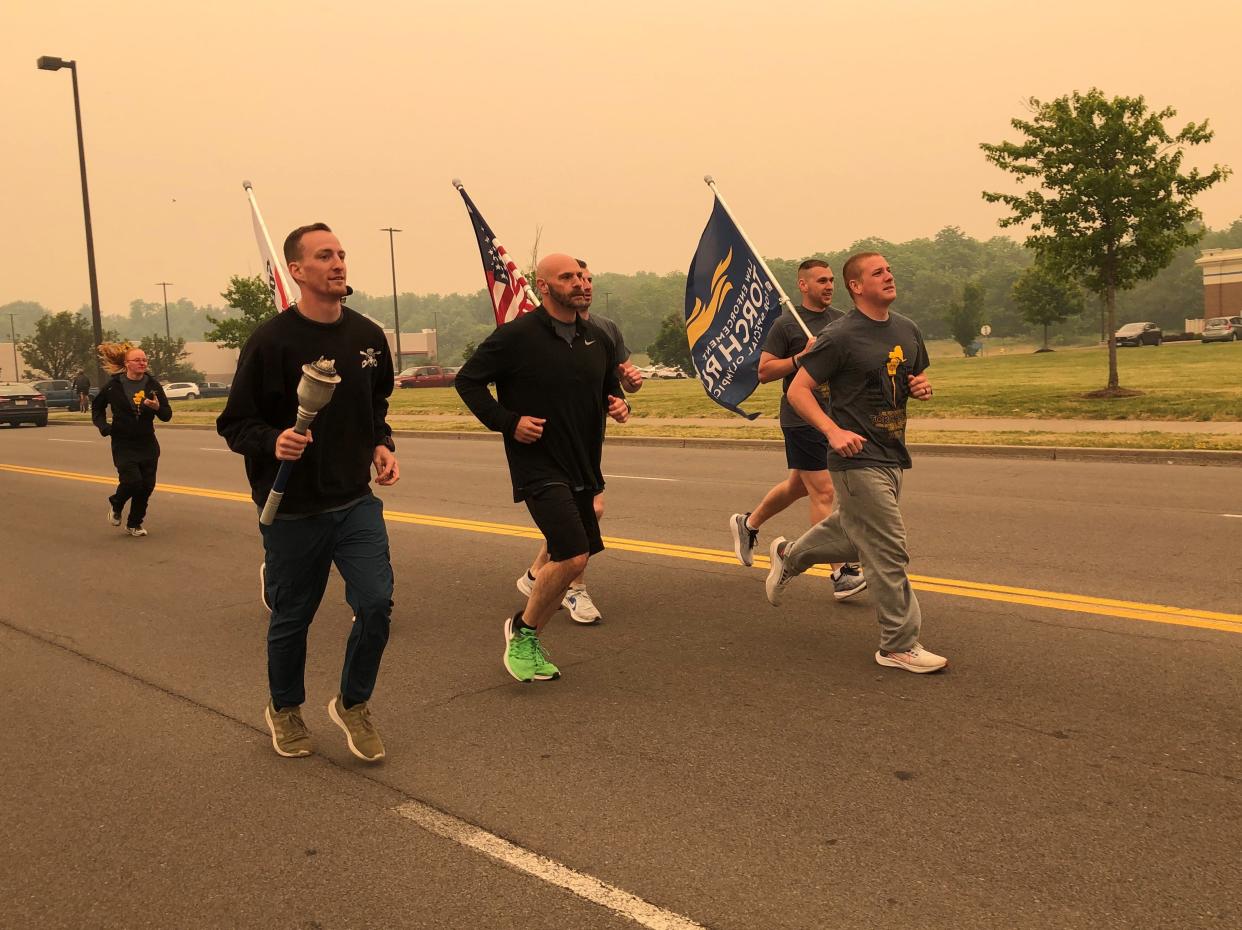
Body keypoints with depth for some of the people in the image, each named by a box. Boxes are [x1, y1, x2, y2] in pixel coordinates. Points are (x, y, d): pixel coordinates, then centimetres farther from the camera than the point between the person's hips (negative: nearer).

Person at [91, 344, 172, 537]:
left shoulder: (152, 385, -1)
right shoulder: (114, 385, -5)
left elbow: (167, 416, 0)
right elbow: (97, 406, 13)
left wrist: (157, 407, -21)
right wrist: (103, 425, -2)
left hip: (148, 444, 3)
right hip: (123, 445, -3)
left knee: (147, 486, 2)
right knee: (132, 481, -15)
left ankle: (134, 524, 22)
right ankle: (116, 504, 19)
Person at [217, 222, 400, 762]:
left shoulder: (367, 337, 3)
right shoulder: (271, 341, -12)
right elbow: (234, 423, -7)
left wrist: (382, 445, 1)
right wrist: (273, 441, -26)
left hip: (357, 502, 3)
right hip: (292, 510, -3)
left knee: (376, 604, -7)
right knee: (291, 618, 11)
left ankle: (353, 705, 18)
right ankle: (284, 709, 38)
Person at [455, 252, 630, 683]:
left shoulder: (597, 339, 8)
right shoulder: (516, 336, -10)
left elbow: (609, 386, 24)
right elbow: (467, 380, -5)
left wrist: (618, 404, 1)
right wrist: (508, 422, -15)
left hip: (582, 466, 7)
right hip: (538, 465, -7)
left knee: (573, 561, 10)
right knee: (573, 554, -18)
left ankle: (525, 642, 30)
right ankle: (523, 630, 7)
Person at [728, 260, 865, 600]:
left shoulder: (841, 320, 12)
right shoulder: (786, 324, -6)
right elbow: (764, 371, -8)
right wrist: (801, 357, -19)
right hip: (801, 417, -7)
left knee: (798, 485, 19)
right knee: (823, 492, -8)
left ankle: (748, 524, 40)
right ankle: (841, 573, -5)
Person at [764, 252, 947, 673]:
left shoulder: (907, 330, 10)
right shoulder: (841, 337, -13)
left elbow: (918, 376, 25)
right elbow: (798, 390, -12)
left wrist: (923, 386, 0)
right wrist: (834, 431, -24)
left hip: (892, 455, 8)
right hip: (858, 457, -8)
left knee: (854, 535, 23)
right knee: (888, 552, -6)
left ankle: (789, 555, 47)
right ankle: (900, 645, 6)